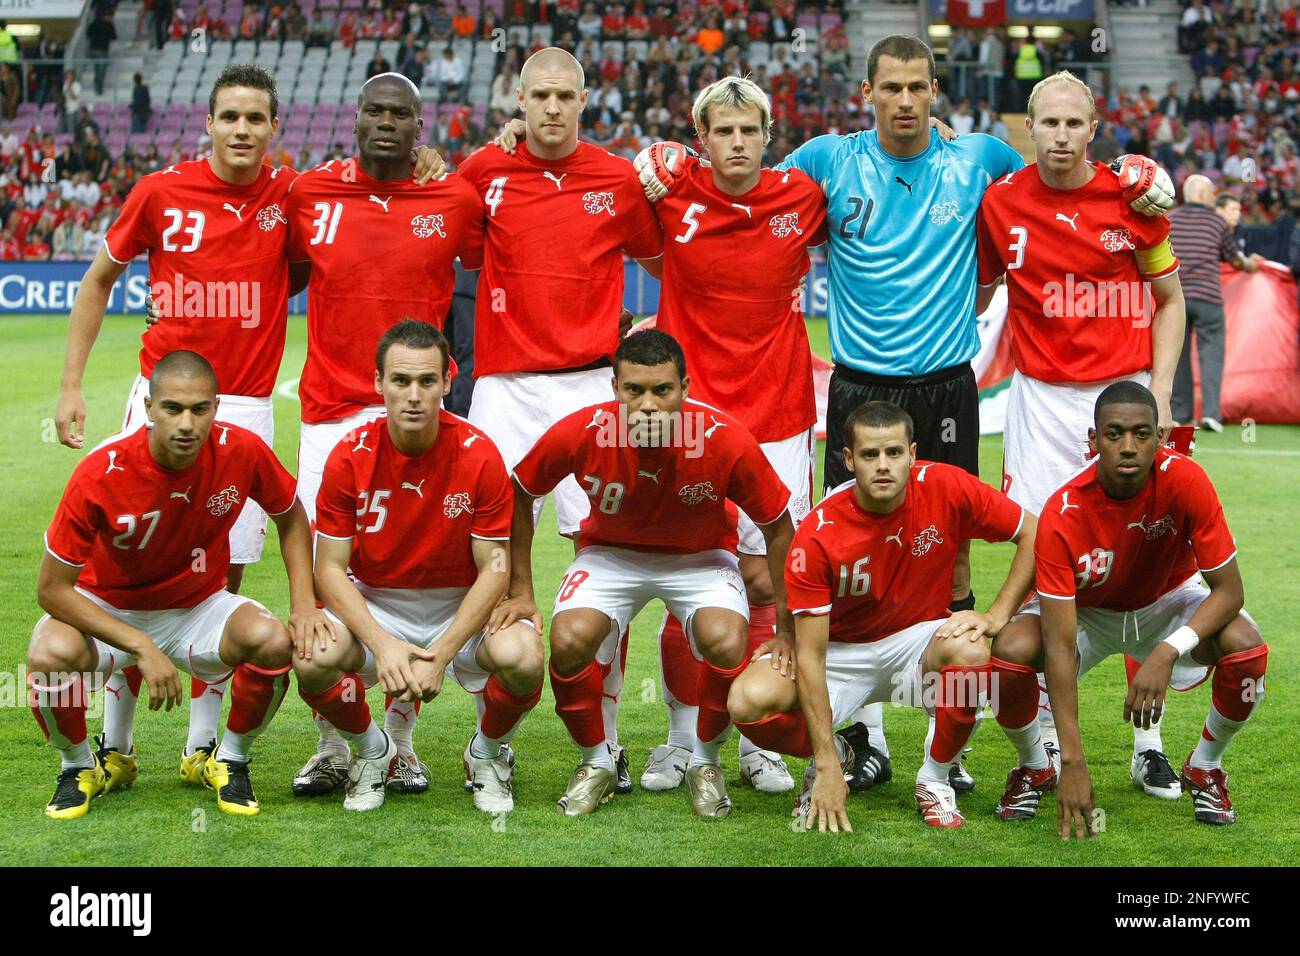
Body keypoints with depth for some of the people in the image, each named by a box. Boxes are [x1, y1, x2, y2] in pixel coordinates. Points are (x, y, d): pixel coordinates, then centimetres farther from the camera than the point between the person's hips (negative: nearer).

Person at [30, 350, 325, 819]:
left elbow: (291, 517, 3)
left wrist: (304, 604, -11)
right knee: (52, 654, -34)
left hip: (198, 607, 2)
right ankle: (80, 766, -1)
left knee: (272, 640, -29)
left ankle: (229, 761, 0)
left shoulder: (242, 451, -20)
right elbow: (53, 589, -21)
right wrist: (141, 647, -28)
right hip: (108, 611, -2)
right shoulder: (100, 475, -27)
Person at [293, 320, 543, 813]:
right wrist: (383, 644, -25)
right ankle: (371, 750, 5)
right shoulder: (351, 457, -12)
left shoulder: (479, 454, -14)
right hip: (374, 604, 1)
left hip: (461, 607, -1)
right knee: (313, 658, -30)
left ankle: (488, 754, 4)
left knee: (521, 656, -32)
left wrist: (439, 654, -22)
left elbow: (494, 568, -12)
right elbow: (330, 567, -9)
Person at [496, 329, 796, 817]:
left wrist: (786, 633, -10)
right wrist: (520, 592, -5)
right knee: (569, 639, -27)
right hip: (611, 553, 1)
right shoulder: (579, 434, -27)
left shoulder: (726, 441, -30)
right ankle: (596, 762, 3)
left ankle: (705, 761, 2)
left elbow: (778, 526, -13)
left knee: (728, 644, -29)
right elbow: (520, 495, -6)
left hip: (700, 557, -1)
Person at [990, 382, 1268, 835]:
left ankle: (1205, 767, 1)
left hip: (1168, 602, 1)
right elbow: (1060, 646, -34)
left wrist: (1168, 652, -41)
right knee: (1011, 648, -31)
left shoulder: (1185, 480, -29)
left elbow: (1229, 590, -23)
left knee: (1245, 646, -29)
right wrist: (1073, 763, -39)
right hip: (1085, 611, -1)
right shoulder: (1063, 514, -32)